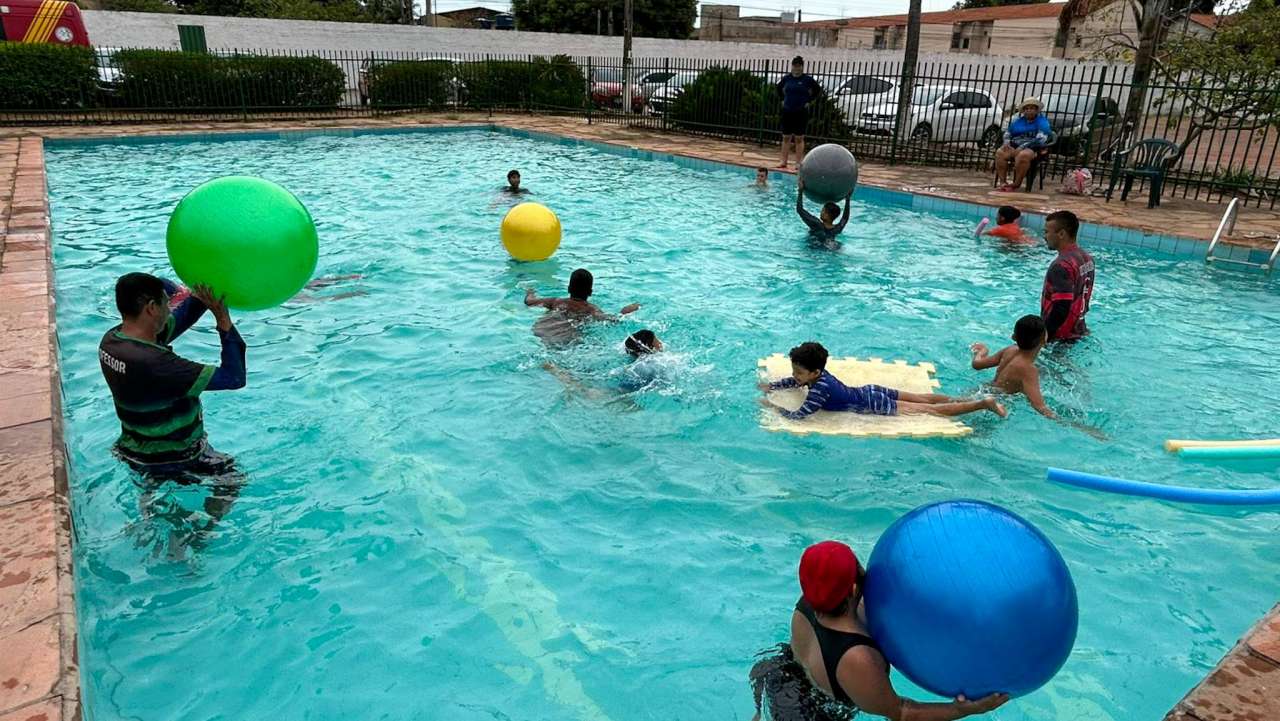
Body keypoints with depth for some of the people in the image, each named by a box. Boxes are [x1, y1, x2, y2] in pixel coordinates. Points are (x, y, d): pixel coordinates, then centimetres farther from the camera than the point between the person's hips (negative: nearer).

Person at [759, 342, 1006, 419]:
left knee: (931, 410, 3)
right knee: (922, 398, 20)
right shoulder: (818, 373, -5)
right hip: (870, 391, 7)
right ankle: (965, 399, 29)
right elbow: (795, 382, 16)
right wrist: (771, 386, 4)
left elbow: (798, 415, -35)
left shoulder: (819, 389, -30)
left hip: (875, 405, -7)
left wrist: (772, 407, -23)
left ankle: (984, 403, 10)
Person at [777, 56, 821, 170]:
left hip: (801, 112, -3)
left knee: (799, 138, 0)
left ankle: (798, 162, 4)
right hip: (787, 111, 3)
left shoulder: (807, 79, -4)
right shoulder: (786, 78, 4)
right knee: (786, 137, 5)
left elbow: (818, 90, 4)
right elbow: (779, 88, 22)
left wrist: (809, 101, -1)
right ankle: (784, 161, 10)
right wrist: (783, 99, 12)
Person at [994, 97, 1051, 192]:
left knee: (1023, 155, -40)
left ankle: (1017, 184, -28)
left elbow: (1040, 139, -11)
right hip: (1014, 145, 5)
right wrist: (1006, 142, -1)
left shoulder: (1042, 121, 3)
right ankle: (1002, 182, -28)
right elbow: (1008, 132, 25)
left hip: (1031, 149, -4)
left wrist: (1022, 147, -22)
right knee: (1000, 153, -27)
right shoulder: (1018, 119, 19)